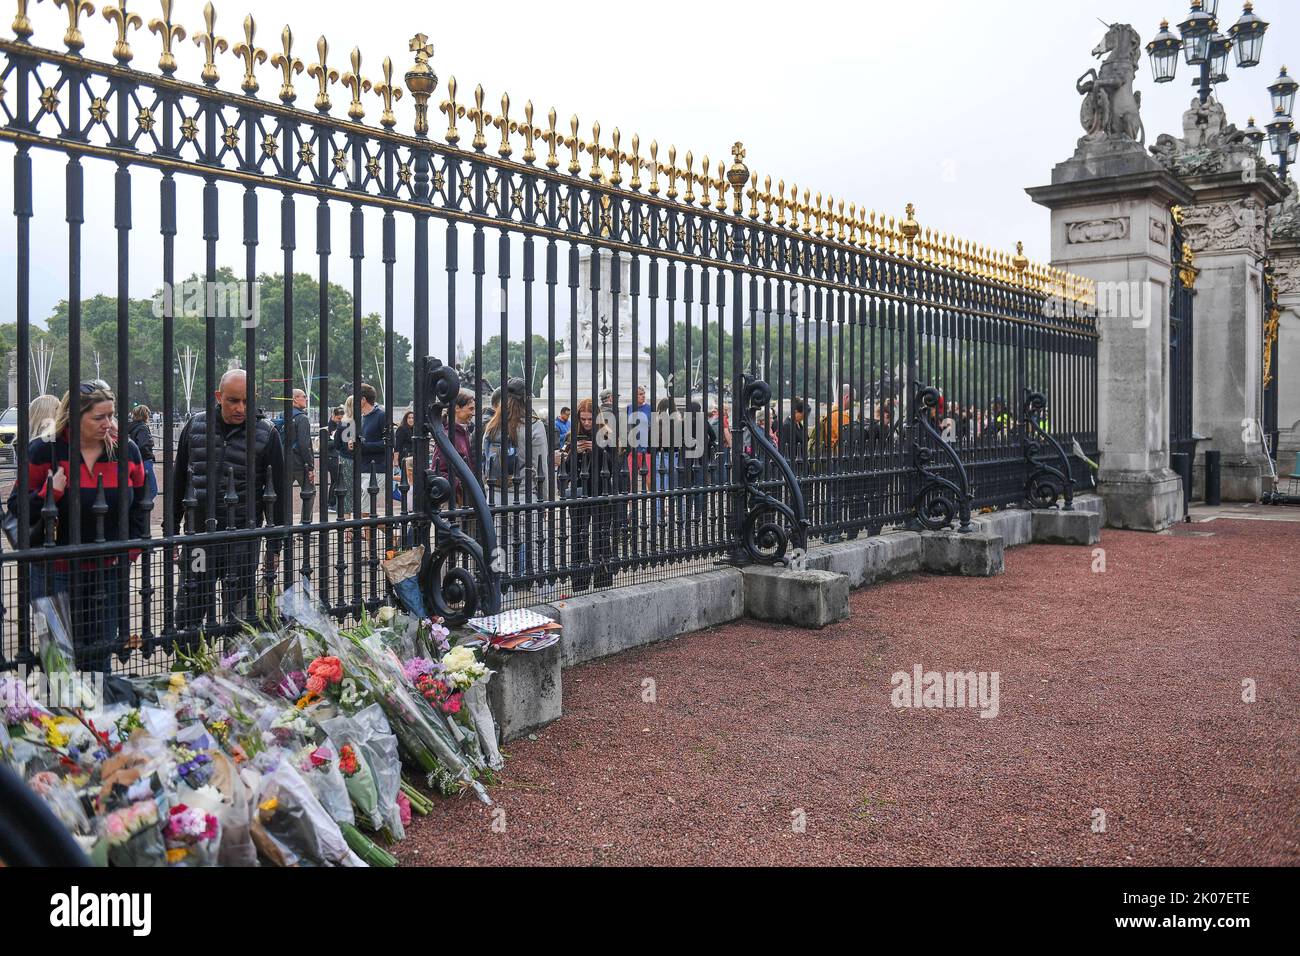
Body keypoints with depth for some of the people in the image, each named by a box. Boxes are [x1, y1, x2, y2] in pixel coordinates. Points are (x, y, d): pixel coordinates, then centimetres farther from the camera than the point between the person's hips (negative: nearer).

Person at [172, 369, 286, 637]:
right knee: (190, 609, 9)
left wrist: (274, 545, 0)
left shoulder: (266, 434, -2)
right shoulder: (195, 426, 5)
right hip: (197, 533, 3)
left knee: (240, 610, 3)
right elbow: (178, 482, 13)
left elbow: (276, 494, 1)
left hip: (243, 537, -2)